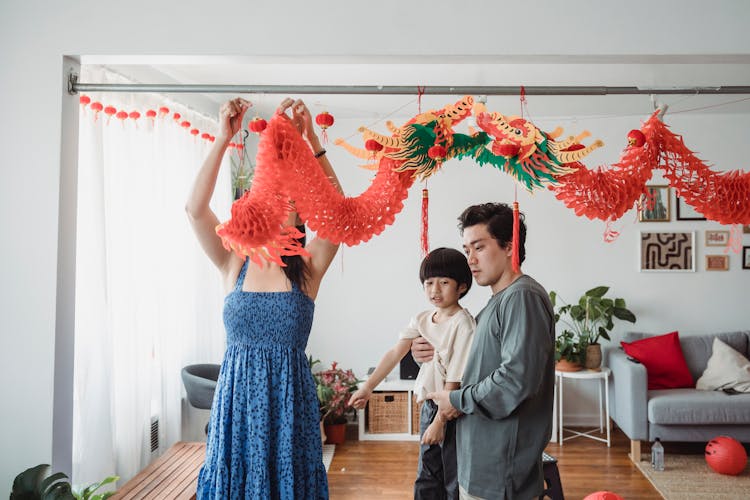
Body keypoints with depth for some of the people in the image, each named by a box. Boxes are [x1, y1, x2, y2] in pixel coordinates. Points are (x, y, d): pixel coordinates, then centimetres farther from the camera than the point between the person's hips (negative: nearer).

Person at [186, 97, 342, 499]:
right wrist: (222, 140, -17)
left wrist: (310, 140, -24)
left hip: (290, 396, -1)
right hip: (238, 394, 1)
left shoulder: (307, 270, -3)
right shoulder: (234, 265, 1)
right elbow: (195, 208, -12)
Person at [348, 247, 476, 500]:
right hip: (429, 405, 7)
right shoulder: (422, 319, 3)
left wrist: (439, 422, -19)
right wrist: (367, 387, -6)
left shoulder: (463, 324, -19)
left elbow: (455, 379, -20)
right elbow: (395, 354, 0)